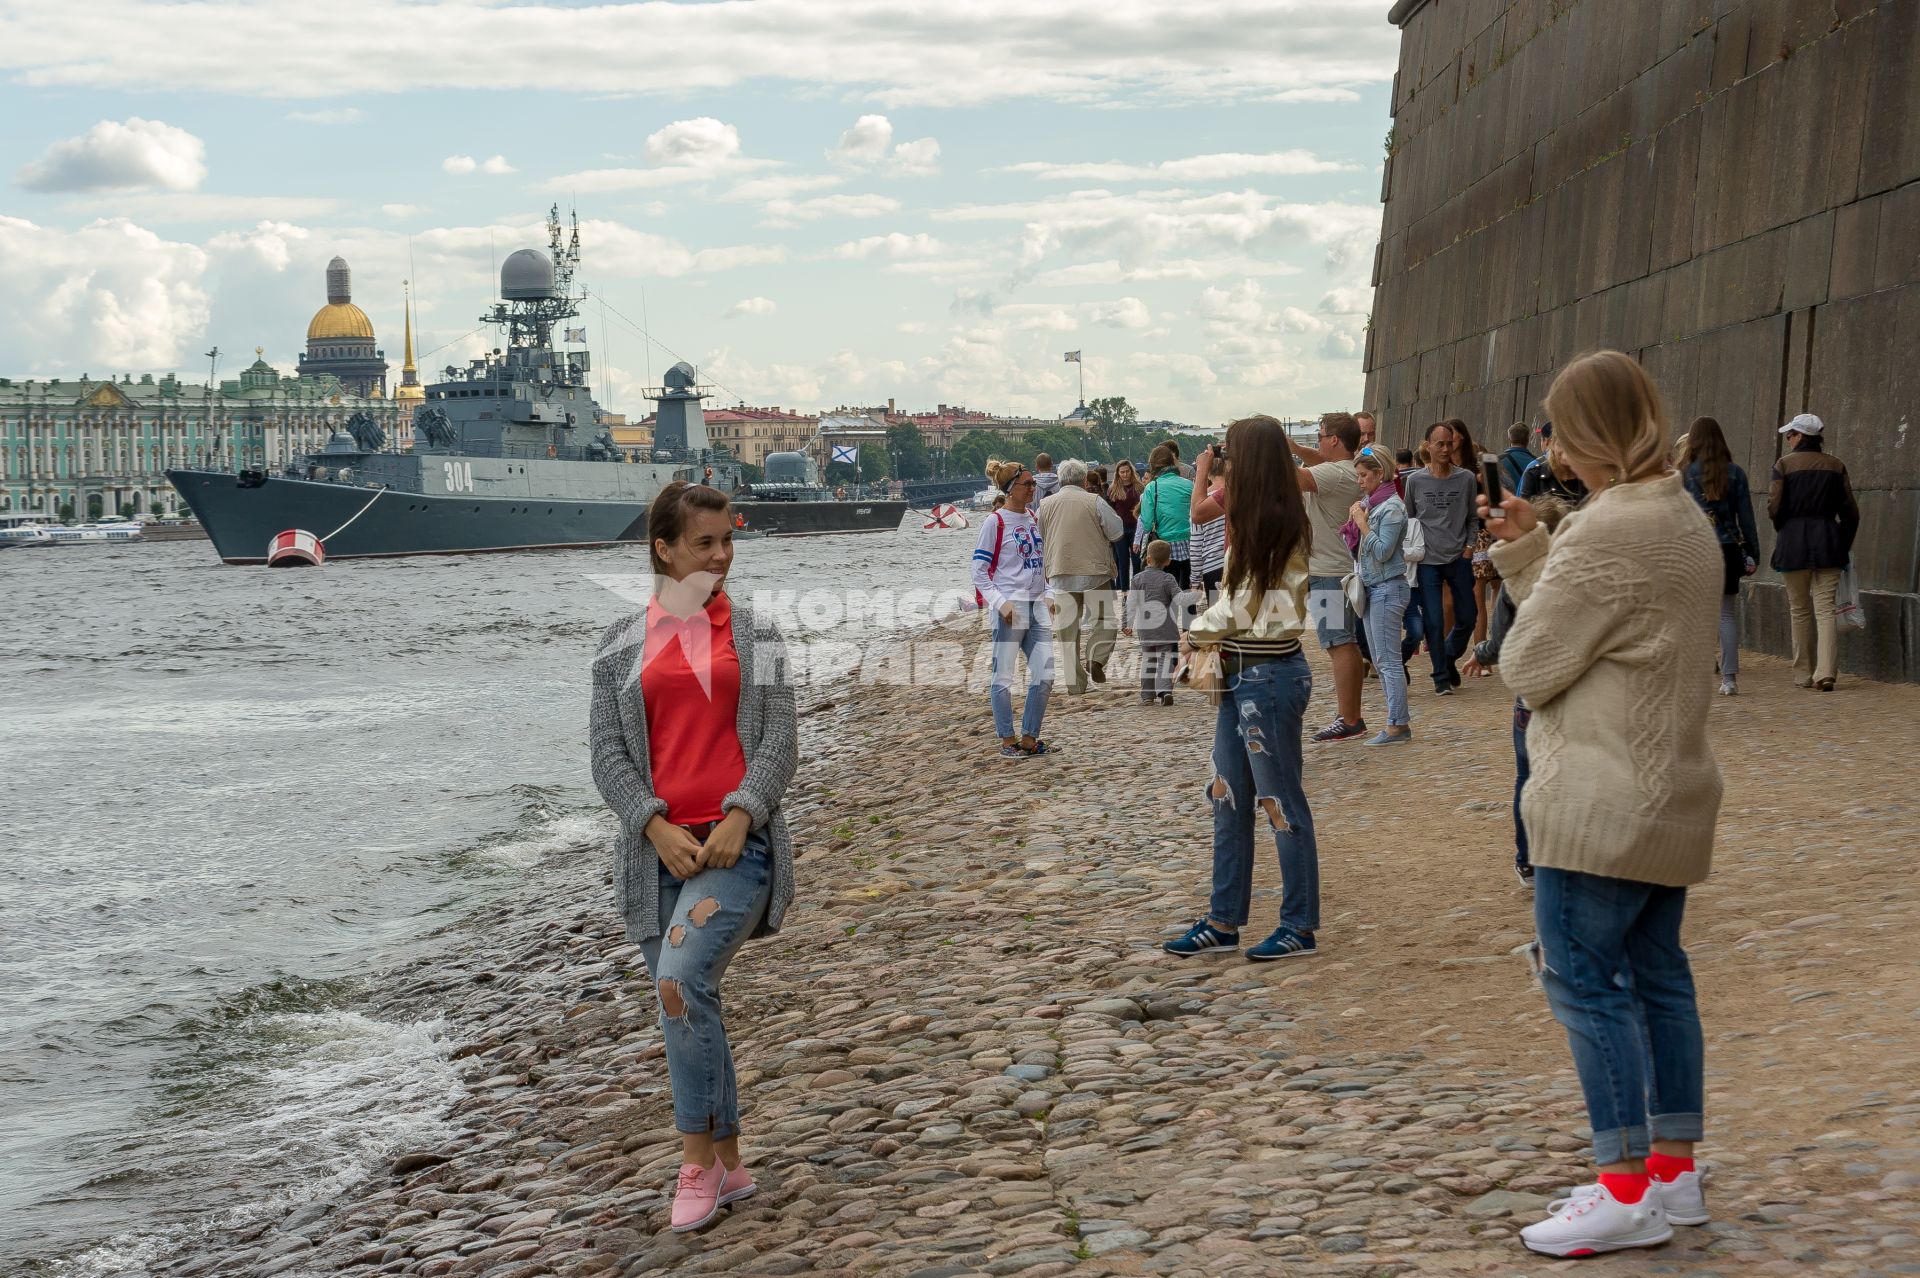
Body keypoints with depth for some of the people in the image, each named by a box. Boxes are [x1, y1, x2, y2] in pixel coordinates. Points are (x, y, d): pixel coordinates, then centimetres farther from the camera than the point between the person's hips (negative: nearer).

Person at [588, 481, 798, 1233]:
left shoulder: (755, 634, 8)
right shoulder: (623, 645, 9)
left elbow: (780, 739, 2)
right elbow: (607, 751, 4)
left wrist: (739, 817, -13)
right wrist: (658, 828, -10)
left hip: (737, 840, -2)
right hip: (660, 847, 2)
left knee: (682, 982, -22)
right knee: (689, 1003, 6)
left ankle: (697, 1156, -9)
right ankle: (729, 1164, 20)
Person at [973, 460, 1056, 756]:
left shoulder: (1035, 518, 13)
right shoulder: (994, 522, -7)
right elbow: (978, 571, -8)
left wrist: (1048, 595, 8)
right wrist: (1000, 602, -16)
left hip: (1037, 607, 7)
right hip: (1010, 609, -7)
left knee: (1044, 676, 3)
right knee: (1004, 676, -1)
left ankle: (1029, 738, 14)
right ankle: (1007, 741, 8)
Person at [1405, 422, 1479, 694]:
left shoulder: (1466, 479, 1)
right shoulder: (1415, 481, 1)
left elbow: (1473, 518, 10)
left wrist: (1469, 548, 0)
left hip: (1459, 559, 1)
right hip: (1427, 561, -1)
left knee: (1467, 618, 7)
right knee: (1433, 621, -4)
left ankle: (1450, 658, 34)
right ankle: (1441, 676, 10)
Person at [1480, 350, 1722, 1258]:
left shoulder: (1607, 533, -20)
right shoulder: (1686, 520, 12)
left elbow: (1528, 667, -14)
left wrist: (1534, 564, 2)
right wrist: (1529, 551, 11)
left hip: (1604, 799, -10)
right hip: (1673, 791, 10)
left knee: (1584, 978, -4)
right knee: (1656, 974, 14)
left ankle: (1628, 1191, -1)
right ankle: (1675, 1168, 21)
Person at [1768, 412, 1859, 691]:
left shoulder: (1784, 464, -2)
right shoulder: (1836, 465, 7)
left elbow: (1774, 508, -8)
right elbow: (1850, 512, 6)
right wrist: (1844, 545, 16)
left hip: (1794, 542, -2)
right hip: (1829, 540, 2)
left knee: (1800, 610, 10)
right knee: (1825, 608, -2)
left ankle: (1803, 674, 14)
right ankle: (1826, 672, -16)